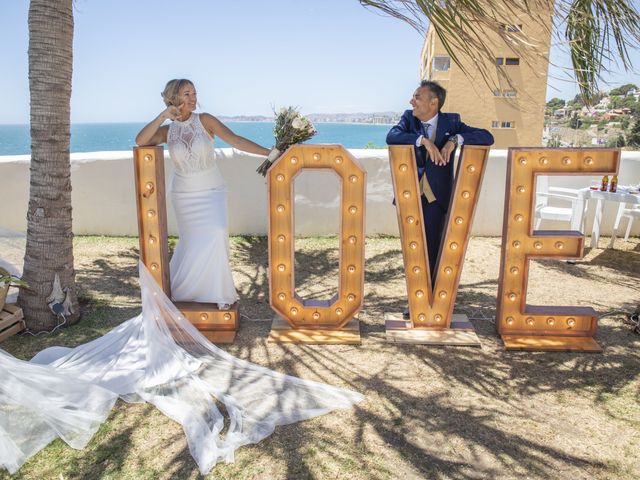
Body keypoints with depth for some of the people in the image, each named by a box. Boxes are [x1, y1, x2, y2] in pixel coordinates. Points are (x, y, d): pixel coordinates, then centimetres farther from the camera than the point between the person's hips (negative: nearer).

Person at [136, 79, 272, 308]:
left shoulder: (204, 120, -6)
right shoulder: (167, 130, 1)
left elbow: (235, 139, -16)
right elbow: (140, 141, -14)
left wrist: (268, 152, -28)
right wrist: (162, 116, -20)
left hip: (211, 191, -1)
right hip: (184, 195, 1)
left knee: (215, 236, -15)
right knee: (193, 241, 4)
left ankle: (218, 291, 3)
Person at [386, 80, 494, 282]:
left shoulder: (450, 121, 2)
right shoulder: (409, 117, 4)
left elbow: (487, 137, -4)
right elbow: (391, 137, -15)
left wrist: (455, 139, -19)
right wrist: (423, 140, -26)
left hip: (436, 196, -1)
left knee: (432, 248, 1)